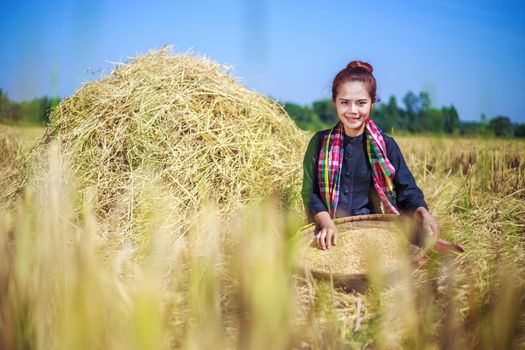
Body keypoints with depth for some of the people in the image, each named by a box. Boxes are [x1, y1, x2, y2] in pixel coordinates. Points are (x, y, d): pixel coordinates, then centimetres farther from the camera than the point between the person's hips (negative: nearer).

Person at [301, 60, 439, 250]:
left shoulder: (385, 145, 3)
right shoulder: (320, 142, 4)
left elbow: (407, 190, 2)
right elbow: (310, 192, 2)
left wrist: (422, 213, -20)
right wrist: (326, 222, -17)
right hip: (331, 232, 0)